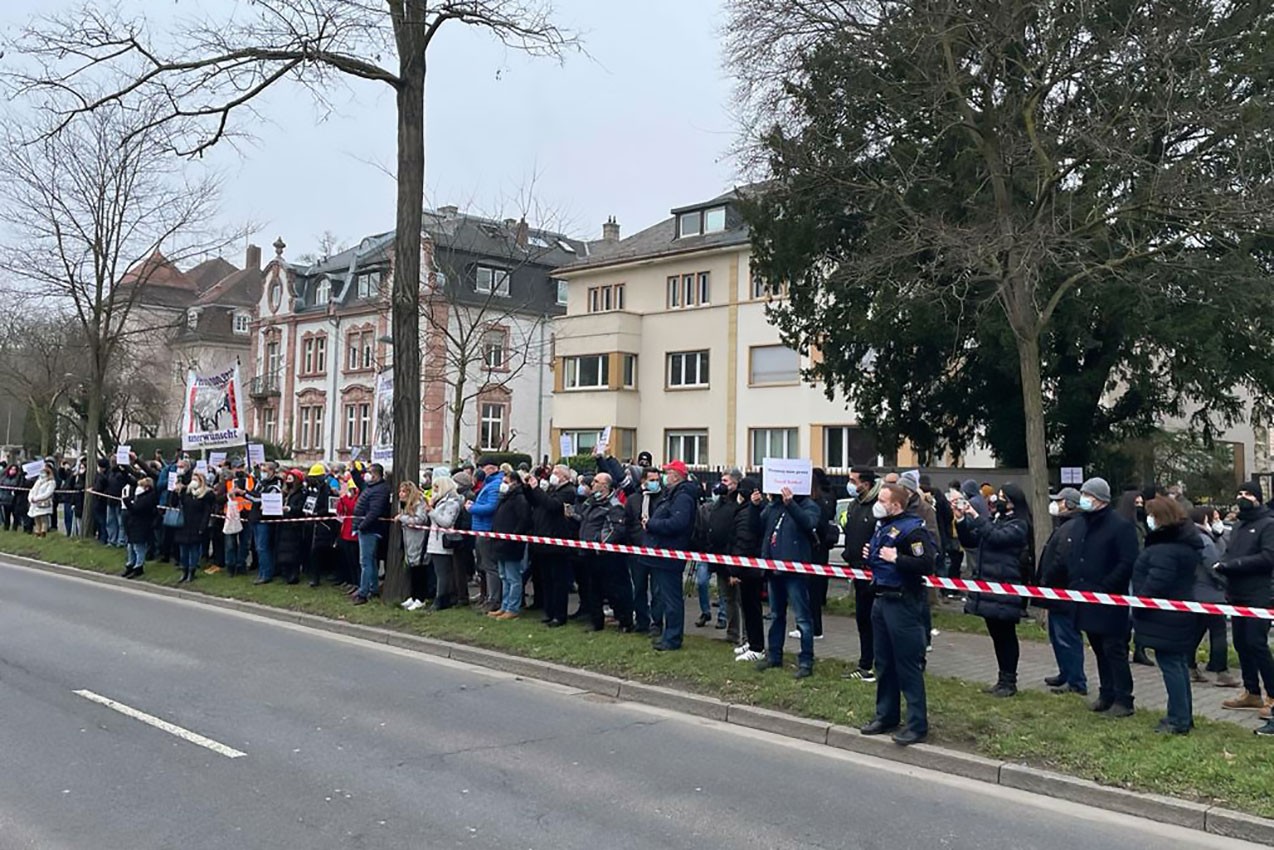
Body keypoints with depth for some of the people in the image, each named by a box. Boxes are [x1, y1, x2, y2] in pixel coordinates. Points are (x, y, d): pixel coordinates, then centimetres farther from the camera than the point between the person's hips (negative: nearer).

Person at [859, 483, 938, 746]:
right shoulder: (883, 526, 13)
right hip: (881, 599, 10)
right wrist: (869, 556, 8)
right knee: (884, 663, 16)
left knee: (908, 665, -3)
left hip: (902, 602, -10)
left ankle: (918, 725, 5)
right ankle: (886, 715, 28)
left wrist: (896, 558, -24)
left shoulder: (912, 529, -16)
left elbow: (927, 565, -25)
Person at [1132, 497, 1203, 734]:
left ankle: (1178, 720, 0)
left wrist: (1139, 607, -15)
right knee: (1179, 663, 17)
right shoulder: (1186, 541, 12)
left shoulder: (1165, 548, -21)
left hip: (1165, 617, -10)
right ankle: (1183, 716, 26)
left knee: (1169, 664, -4)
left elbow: (1156, 582, -25)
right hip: (1182, 614, 10)